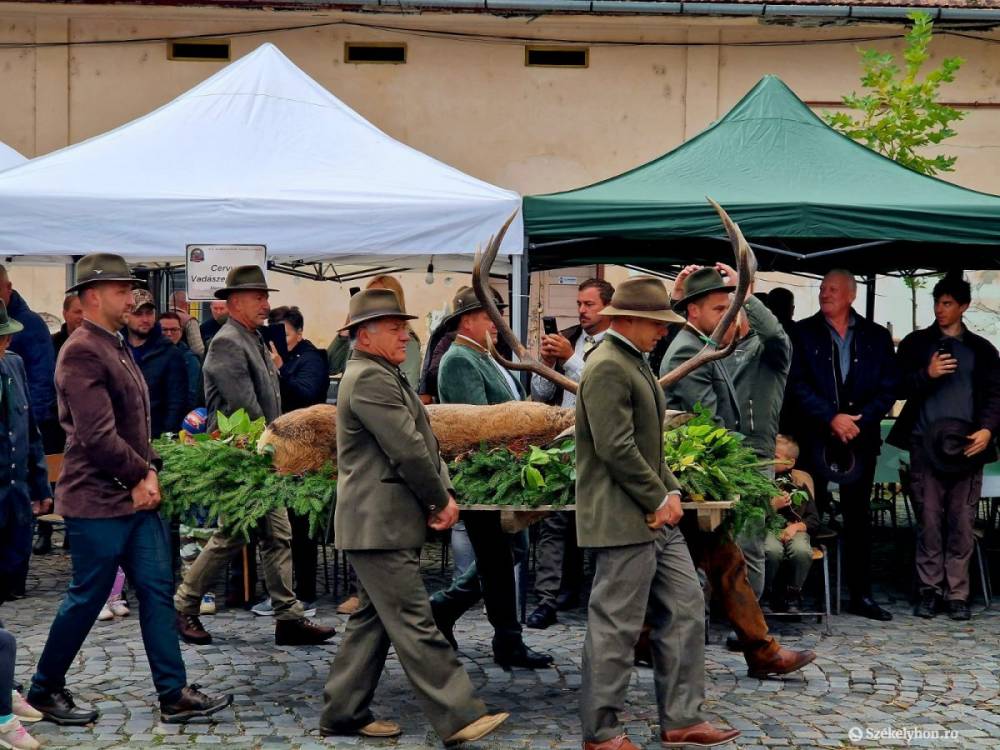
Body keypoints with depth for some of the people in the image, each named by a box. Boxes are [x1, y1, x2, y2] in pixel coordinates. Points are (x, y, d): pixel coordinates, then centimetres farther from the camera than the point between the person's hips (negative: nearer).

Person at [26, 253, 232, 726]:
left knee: (156, 591, 7)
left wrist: (149, 471, 4)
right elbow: (98, 435, -24)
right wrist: (140, 476, -13)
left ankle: (174, 695, 13)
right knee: (87, 597, 3)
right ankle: (44, 691, 22)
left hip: (135, 496, 9)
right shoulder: (82, 353, -17)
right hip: (97, 502, -9)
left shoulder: (116, 346, 15)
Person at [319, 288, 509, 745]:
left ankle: (344, 713, 22)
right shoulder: (370, 378, -15)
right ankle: (458, 717, -6)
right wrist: (441, 502, -7)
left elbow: (425, 441, 16)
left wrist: (445, 493, 2)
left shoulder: (384, 376, 19)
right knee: (414, 625, -8)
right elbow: (408, 451, -19)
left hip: (381, 523, 11)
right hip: (379, 526, -11)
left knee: (373, 621, 15)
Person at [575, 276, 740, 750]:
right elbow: (617, 448, -23)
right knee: (616, 627, -1)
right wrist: (659, 500, -13)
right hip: (623, 520, -10)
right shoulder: (608, 368, -16)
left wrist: (671, 492, 5)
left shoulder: (634, 363, 16)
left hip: (654, 517, 10)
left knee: (685, 609, 12)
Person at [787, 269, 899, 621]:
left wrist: (860, 420, -10)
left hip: (861, 435, 2)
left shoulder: (876, 337, 8)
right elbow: (797, 384, -4)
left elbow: (888, 386, 4)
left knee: (859, 516, 7)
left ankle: (861, 595, 13)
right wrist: (832, 418, -13)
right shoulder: (803, 333, 3)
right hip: (814, 437, -2)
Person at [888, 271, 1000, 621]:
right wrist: (928, 374, -11)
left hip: (966, 444, 1)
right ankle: (930, 589, 5)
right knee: (929, 520, -2)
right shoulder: (916, 343, 12)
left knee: (961, 522, -1)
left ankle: (957, 593, 4)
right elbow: (899, 387, 6)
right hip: (926, 443, 0)